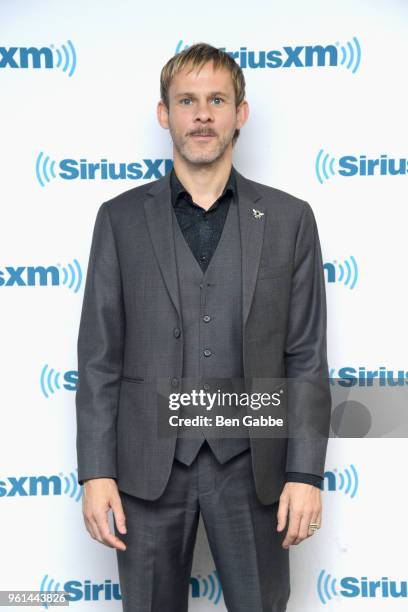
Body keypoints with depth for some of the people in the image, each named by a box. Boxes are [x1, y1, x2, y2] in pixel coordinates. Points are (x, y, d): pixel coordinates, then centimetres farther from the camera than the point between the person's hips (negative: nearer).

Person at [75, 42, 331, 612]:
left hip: (250, 463, 0)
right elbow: (99, 356, 0)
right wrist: (95, 472, -5)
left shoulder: (289, 218, 1)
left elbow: (306, 357, 0)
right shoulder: (121, 218, 2)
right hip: (149, 462, 0)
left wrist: (305, 472, -5)